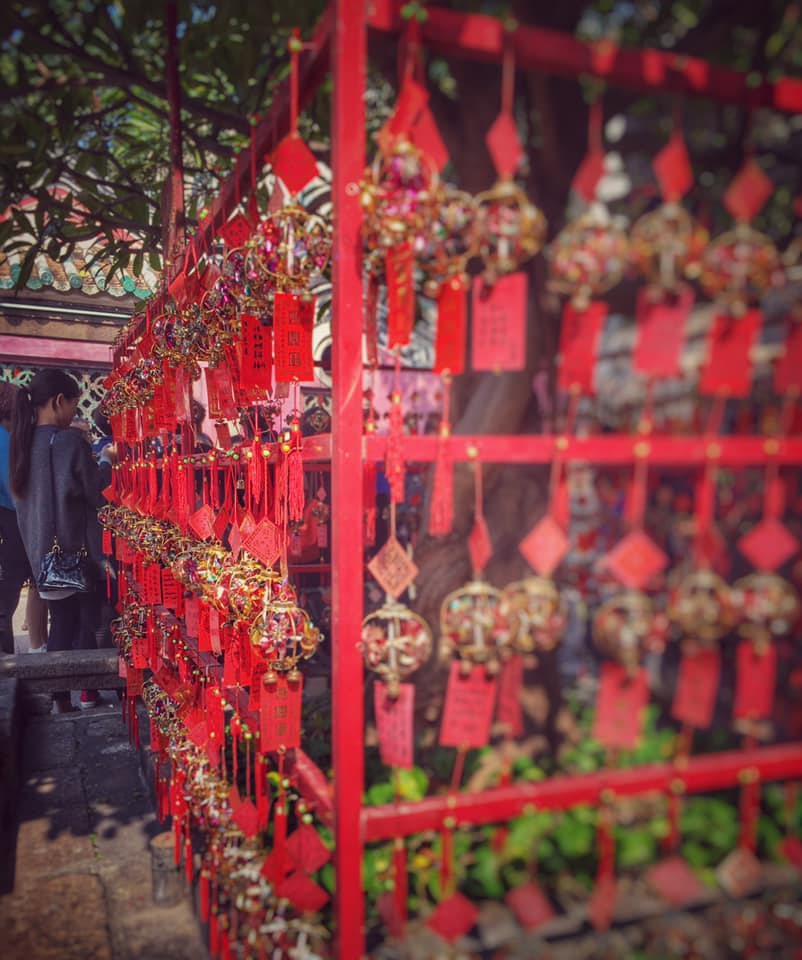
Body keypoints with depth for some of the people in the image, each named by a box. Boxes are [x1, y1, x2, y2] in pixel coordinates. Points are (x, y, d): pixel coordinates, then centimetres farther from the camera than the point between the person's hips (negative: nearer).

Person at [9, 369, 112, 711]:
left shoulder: (23, 443, 4)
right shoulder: (70, 441, -17)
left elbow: (21, 497, 11)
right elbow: (97, 497, -14)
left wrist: (35, 548, 17)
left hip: (42, 552, 6)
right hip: (78, 549, -5)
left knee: (61, 622, 13)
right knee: (87, 619, 10)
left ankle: (60, 696, 16)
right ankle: (88, 690, 16)